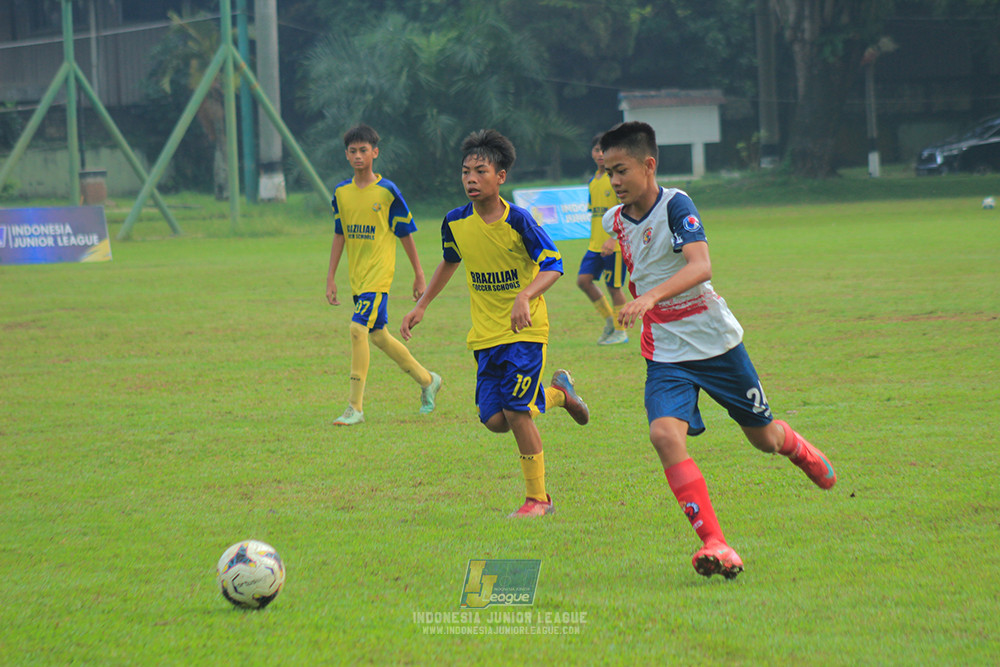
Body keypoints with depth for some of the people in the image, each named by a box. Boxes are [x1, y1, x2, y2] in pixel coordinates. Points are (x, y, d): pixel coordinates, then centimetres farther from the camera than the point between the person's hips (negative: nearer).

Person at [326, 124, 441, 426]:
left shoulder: (387, 191, -7)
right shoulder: (341, 192, 7)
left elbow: (405, 234, 0)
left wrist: (419, 275, 3)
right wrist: (331, 277, 12)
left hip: (379, 272, -7)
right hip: (357, 276, 7)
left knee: (359, 327, -19)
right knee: (377, 335, 14)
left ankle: (355, 407, -16)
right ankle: (427, 380, 36)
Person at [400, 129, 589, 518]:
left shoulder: (517, 220, -16)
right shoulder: (456, 222, -1)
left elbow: (553, 265, -19)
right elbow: (449, 262, 20)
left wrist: (524, 296, -35)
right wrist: (421, 306, 20)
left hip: (525, 330, -5)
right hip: (485, 335, 5)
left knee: (516, 412, -14)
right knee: (495, 420, -2)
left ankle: (537, 497, 1)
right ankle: (556, 392, 27)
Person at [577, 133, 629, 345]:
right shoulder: (594, 181, 13)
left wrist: (612, 238, -24)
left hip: (615, 244, -7)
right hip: (596, 244, 7)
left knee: (613, 286, -1)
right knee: (583, 279, -2)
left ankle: (620, 331, 14)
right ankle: (609, 319, 14)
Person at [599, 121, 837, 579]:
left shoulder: (675, 206, -18)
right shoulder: (614, 221, 0)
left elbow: (701, 267, -35)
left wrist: (653, 295, -47)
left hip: (716, 341, -3)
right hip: (665, 355, 3)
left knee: (764, 439, 13)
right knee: (665, 433, -24)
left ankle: (796, 446, 53)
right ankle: (715, 545, -27)